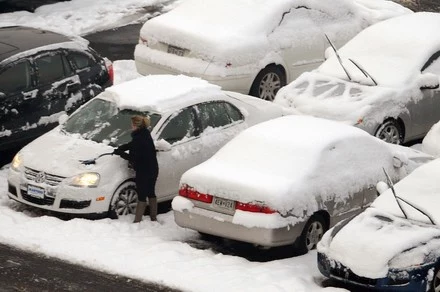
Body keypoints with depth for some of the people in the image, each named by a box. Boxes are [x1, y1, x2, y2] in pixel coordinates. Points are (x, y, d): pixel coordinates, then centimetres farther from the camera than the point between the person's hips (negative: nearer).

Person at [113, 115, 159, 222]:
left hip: (143, 172, -9)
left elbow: (133, 157, -21)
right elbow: (131, 145, 17)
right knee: (151, 193, 18)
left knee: (142, 196, -4)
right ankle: (154, 218, 25)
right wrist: (119, 149, 6)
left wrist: (119, 152, -9)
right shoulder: (145, 135, 6)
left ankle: (137, 221, 0)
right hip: (153, 169, 9)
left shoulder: (138, 139, -23)